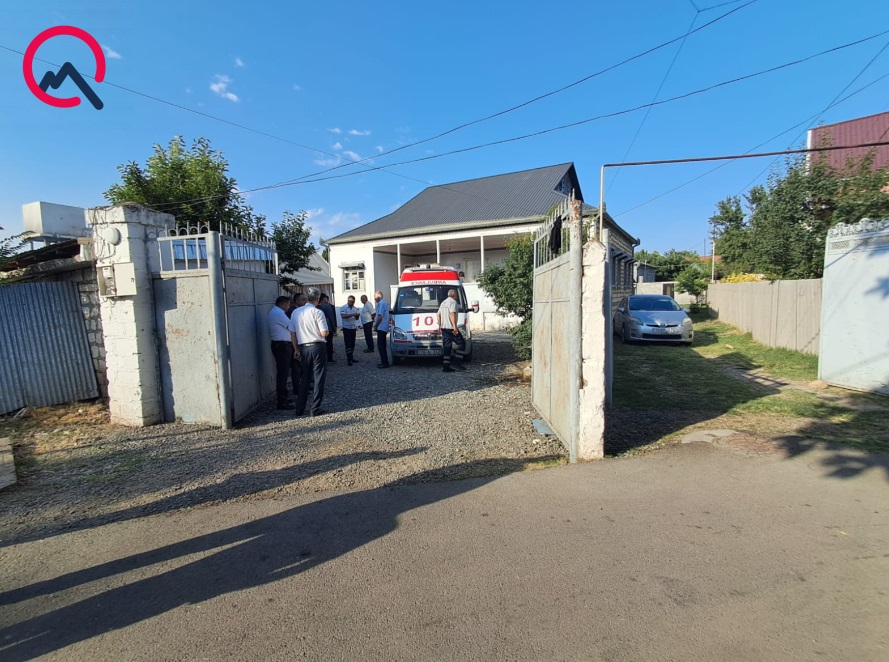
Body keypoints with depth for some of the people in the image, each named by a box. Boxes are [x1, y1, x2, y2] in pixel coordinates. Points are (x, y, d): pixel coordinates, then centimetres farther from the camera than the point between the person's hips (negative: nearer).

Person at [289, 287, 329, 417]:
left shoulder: (296, 312, 6)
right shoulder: (317, 312, -9)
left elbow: (292, 333, 8)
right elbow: (324, 333, -14)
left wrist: (297, 350, 17)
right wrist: (328, 331, 9)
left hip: (303, 348, 5)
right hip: (317, 347, -5)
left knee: (304, 378, 14)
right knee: (319, 378, 3)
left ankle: (300, 409, 18)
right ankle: (316, 409, 5)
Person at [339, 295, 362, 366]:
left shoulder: (355, 308, 11)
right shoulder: (343, 308, -8)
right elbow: (343, 316, -24)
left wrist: (357, 316, -9)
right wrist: (353, 314, -28)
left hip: (353, 328, 6)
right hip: (347, 328, -6)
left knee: (352, 344, 9)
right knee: (348, 344, -7)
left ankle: (351, 358, 17)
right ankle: (349, 359, -6)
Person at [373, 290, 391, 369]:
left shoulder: (381, 304, -15)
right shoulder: (384, 303, 18)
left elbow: (380, 317, -21)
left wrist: (375, 326, -12)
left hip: (381, 328, -11)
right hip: (383, 328, 11)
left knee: (381, 346, -8)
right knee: (382, 345, 14)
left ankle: (385, 363, -6)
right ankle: (384, 362, 20)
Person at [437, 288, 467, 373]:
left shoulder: (443, 302, 21)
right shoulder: (453, 302, -7)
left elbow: (439, 314, 22)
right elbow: (452, 314, -19)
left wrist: (440, 326, 26)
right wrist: (455, 326, -23)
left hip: (444, 328, 9)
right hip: (451, 327, -9)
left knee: (446, 346, 7)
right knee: (461, 343, 2)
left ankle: (445, 366, 4)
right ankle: (458, 362, -4)